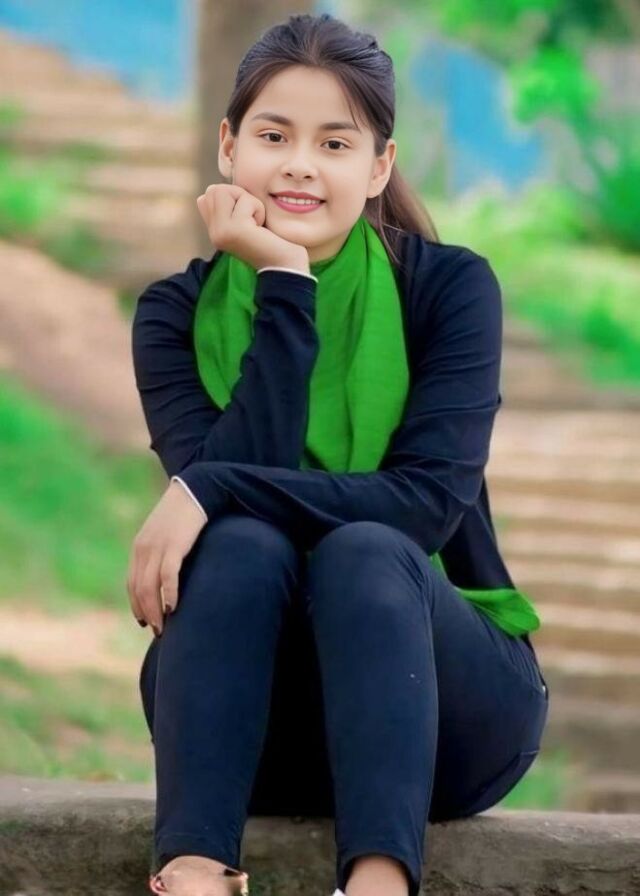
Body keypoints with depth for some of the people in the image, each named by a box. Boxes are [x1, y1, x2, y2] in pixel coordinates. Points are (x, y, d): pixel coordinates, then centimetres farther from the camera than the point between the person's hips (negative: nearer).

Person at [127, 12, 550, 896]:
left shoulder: (449, 285, -3)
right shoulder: (178, 313, 3)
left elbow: (432, 500, -18)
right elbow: (220, 479, -15)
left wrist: (216, 490, -26)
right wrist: (283, 286, -17)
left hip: (445, 705, -1)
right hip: (253, 719, 1)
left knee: (362, 553, -31)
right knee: (242, 545, -29)